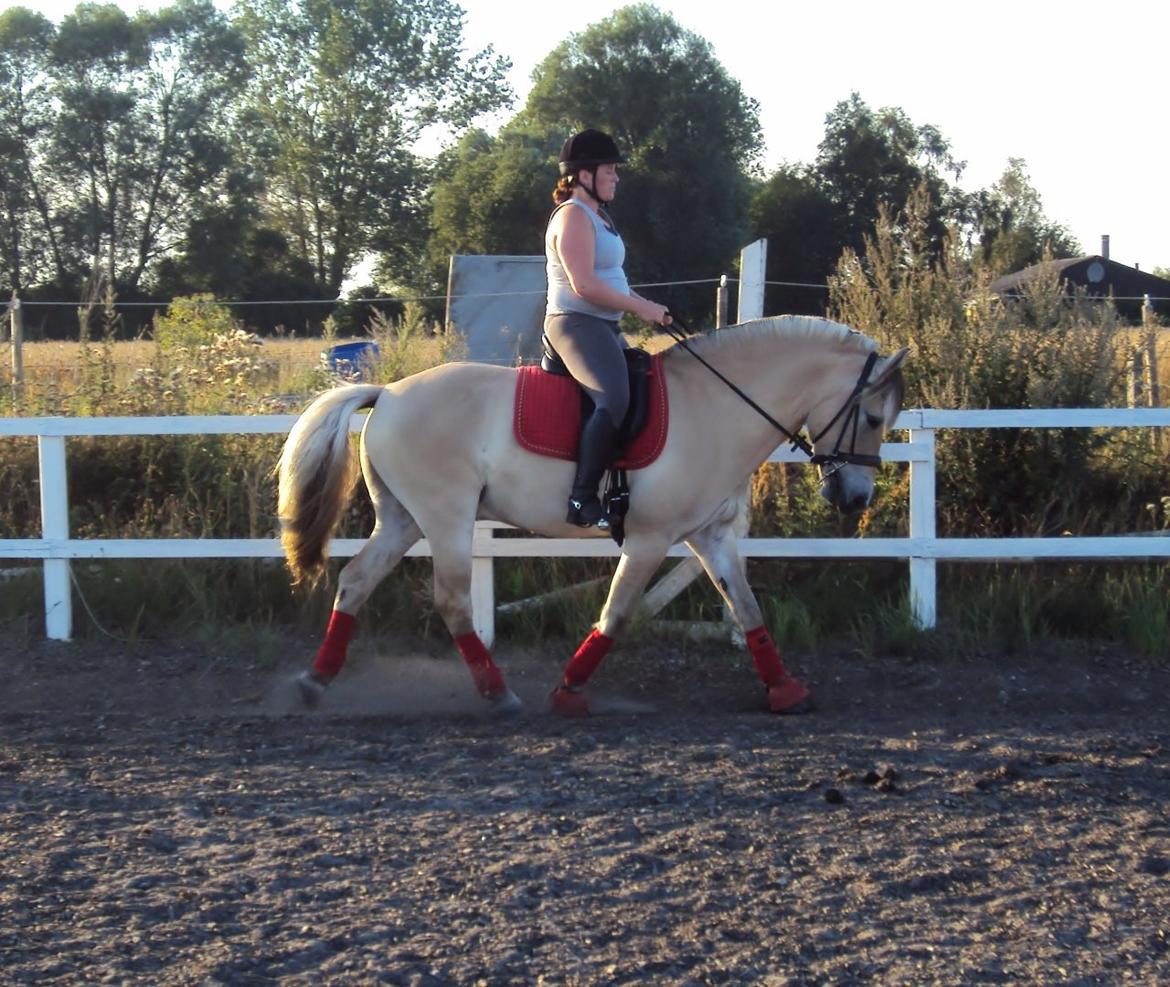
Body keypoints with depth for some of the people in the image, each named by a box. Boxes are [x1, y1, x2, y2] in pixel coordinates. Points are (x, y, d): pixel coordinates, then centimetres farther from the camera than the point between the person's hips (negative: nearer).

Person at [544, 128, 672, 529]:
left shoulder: (597, 216, 20)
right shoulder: (573, 217, -12)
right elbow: (583, 285, -22)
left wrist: (646, 304, 9)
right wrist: (640, 307, -16)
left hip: (603, 328, 12)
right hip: (576, 325, -12)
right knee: (614, 400, -32)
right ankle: (582, 499, -33)